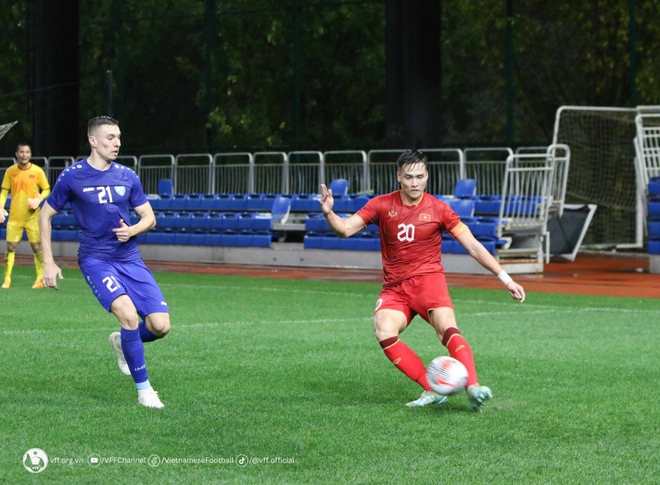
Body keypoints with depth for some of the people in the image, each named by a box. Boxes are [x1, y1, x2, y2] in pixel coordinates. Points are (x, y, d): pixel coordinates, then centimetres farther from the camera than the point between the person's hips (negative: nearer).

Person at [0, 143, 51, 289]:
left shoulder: (37, 171, -4)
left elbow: (46, 190, 4)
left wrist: (38, 199, -15)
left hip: (32, 216, -1)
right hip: (14, 217, 1)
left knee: (37, 247, 1)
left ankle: (40, 279, 10)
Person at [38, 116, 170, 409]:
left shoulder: (127, 176, 5)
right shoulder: (72, 177, -5)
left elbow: (149, 218, 12)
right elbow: (45, 215, 5)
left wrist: (132, 231, -11)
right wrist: (48, 263, 0)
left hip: (129, 258, 4)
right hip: (95, 260, -4)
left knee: (160, 326, -9)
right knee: (129, 314, -28)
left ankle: (122, 342, 26)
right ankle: (143, 390, -13)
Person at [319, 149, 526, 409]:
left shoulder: (438, 209, 1)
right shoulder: (382, 205, 4)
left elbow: (473, 247, 3)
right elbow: (345, 229, -1)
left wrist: (505, 278, -2)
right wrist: (328, 213, -23)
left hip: (428, 279, -2)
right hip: (394, 288, 2)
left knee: (447, 327, -30)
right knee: (384, 332, -27)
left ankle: (473, 387, -41)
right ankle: (431, 389, -25)